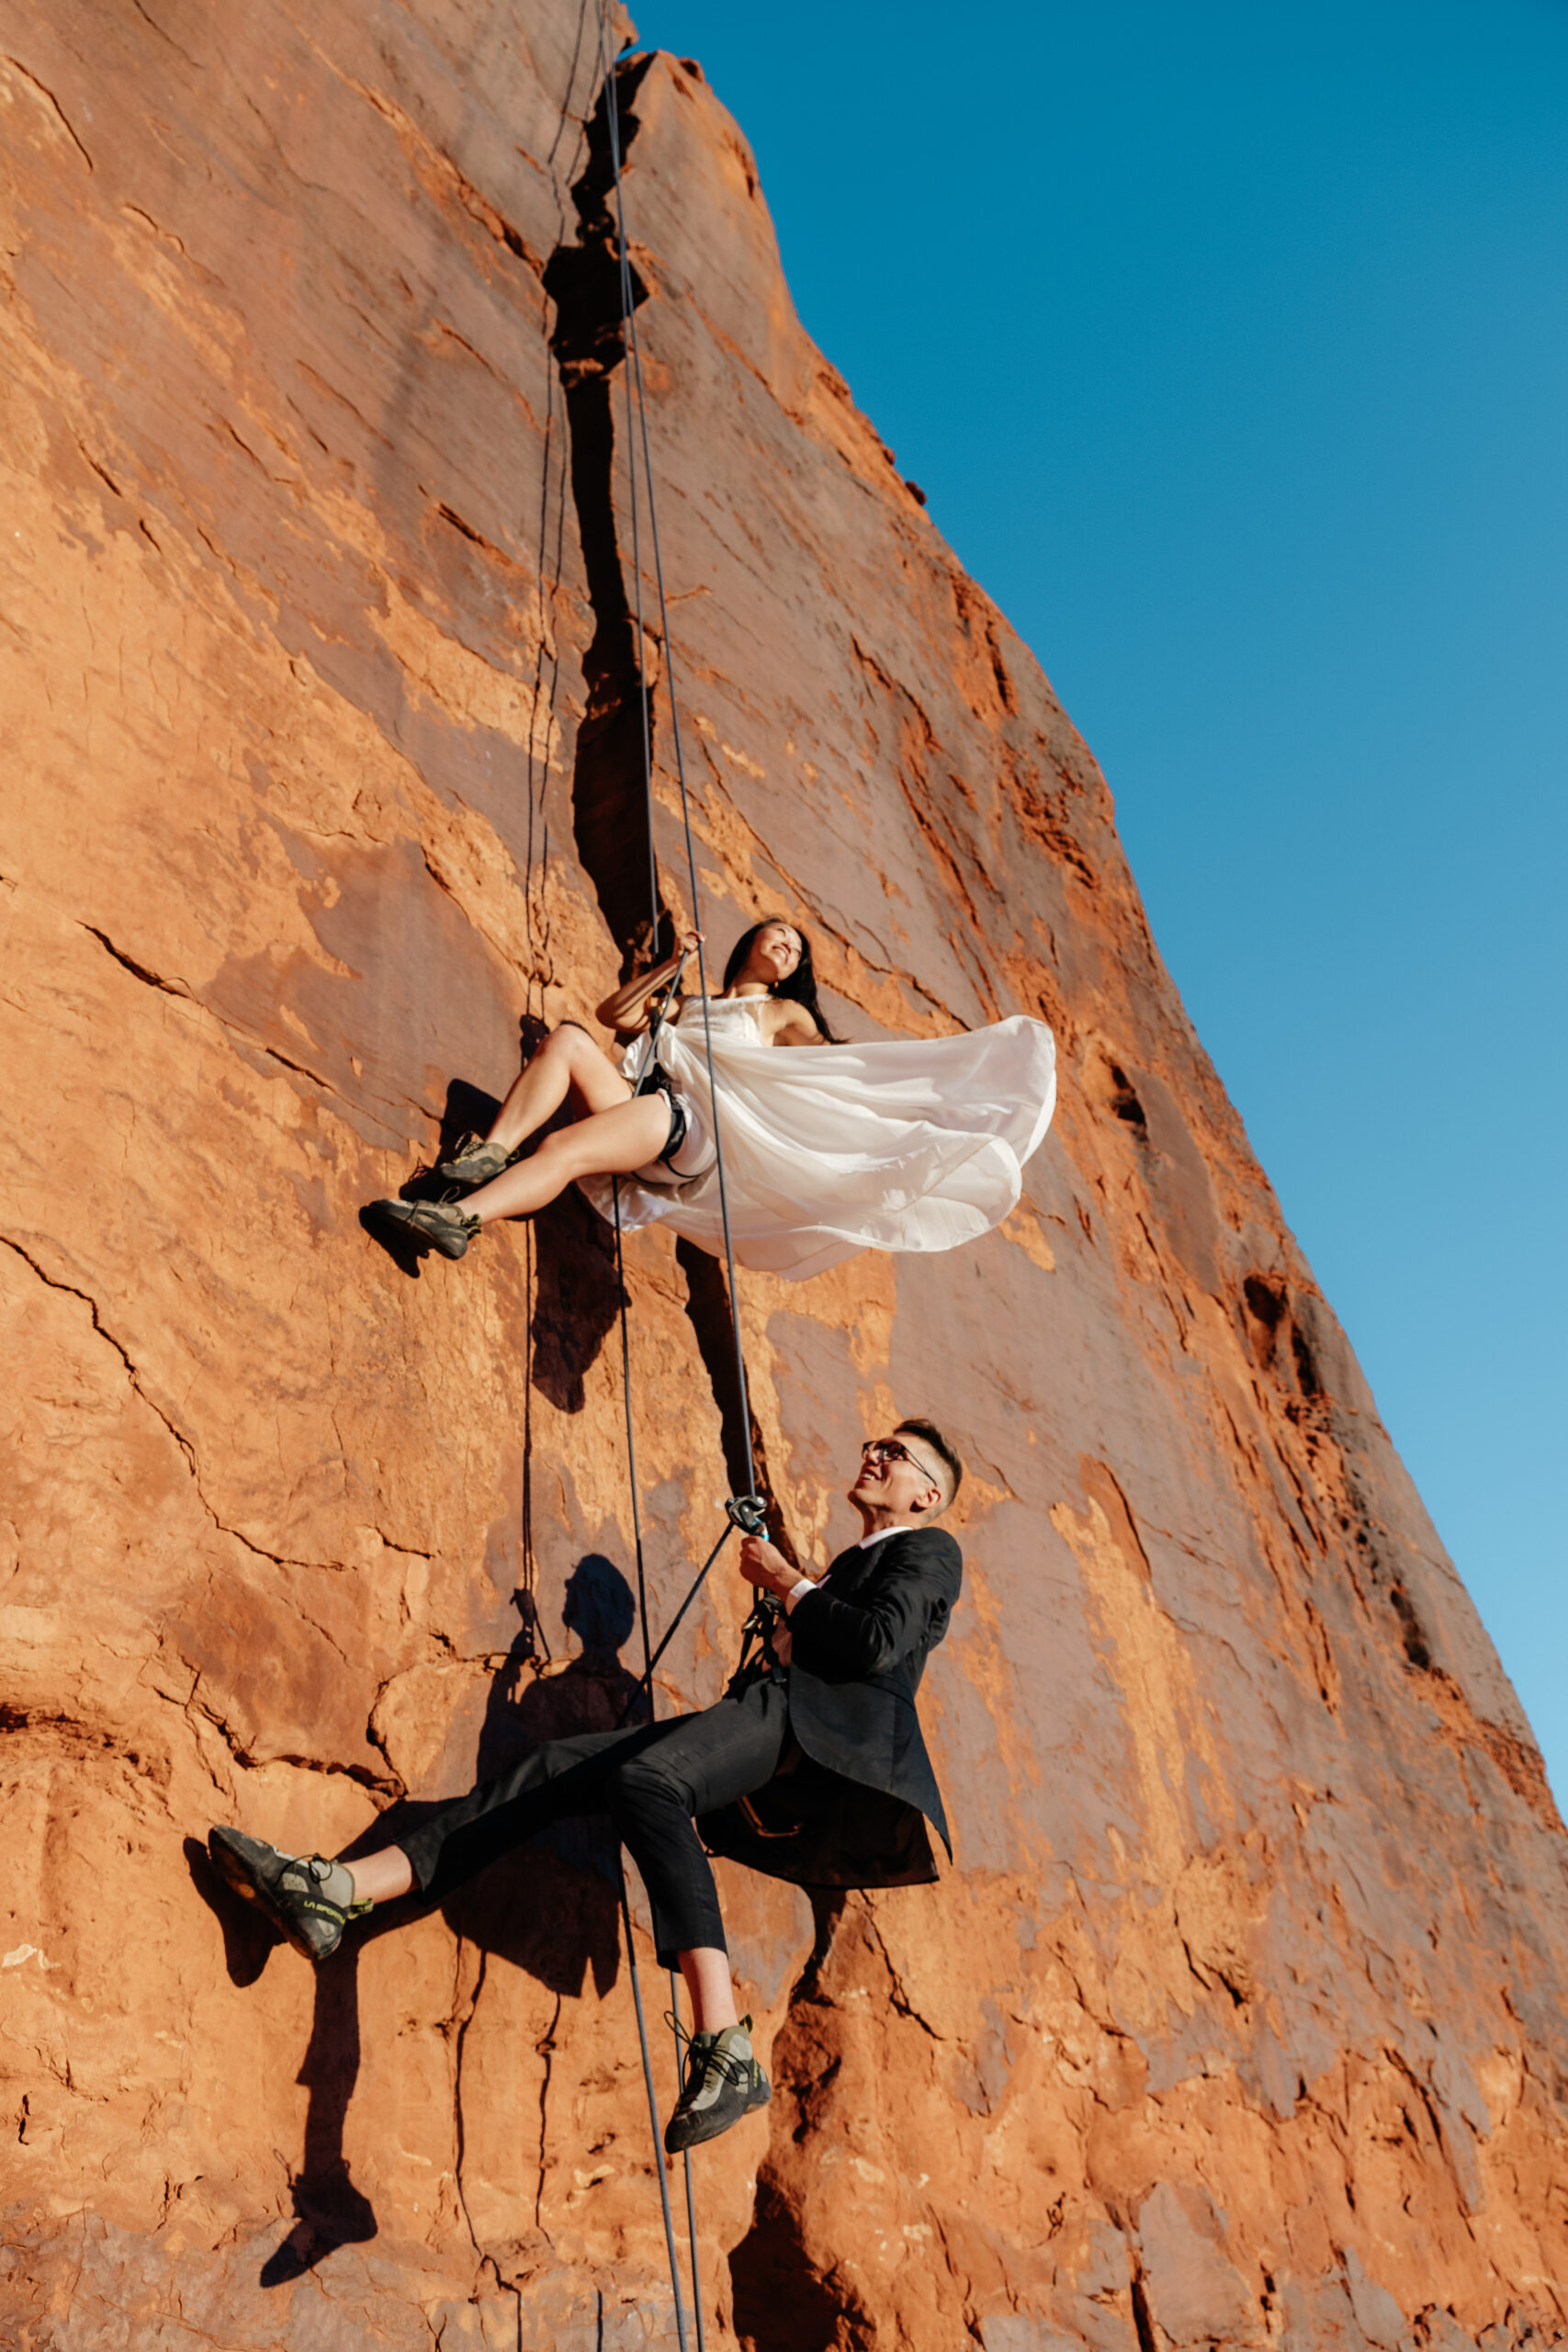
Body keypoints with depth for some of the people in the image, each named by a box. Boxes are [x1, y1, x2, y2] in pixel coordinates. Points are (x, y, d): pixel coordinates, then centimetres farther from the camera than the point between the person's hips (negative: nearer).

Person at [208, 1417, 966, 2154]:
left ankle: (724, 2051, -39)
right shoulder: (849, 1566, 38)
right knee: (558, 1765, -5)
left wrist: (787, 1584, 3)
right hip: (758, 1716, 8)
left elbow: (876, 1645, -8)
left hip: (813, 1720, -8)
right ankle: (338, 1893, -9)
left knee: (643, 1778, -34)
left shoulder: (928, 1550, 13)